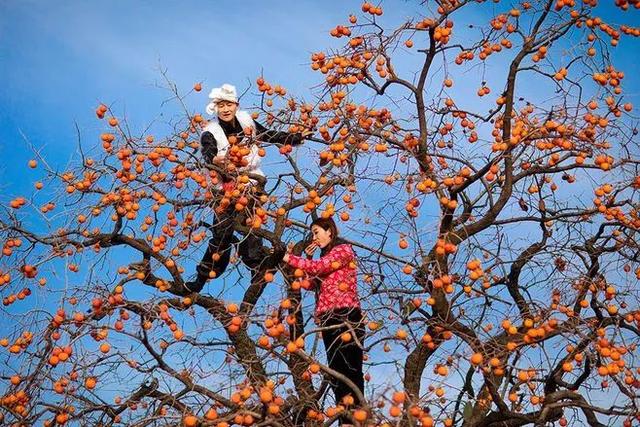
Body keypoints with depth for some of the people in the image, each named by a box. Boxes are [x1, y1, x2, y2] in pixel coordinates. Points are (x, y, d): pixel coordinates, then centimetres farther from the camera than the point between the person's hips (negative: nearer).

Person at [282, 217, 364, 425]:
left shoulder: (343, 249, 1)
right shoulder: (327, 256, 27)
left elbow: (317, 267, -13)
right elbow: (315, 282, 23)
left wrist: (290, 258, -3)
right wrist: (308, 257, 15)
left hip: (345, 316, -9)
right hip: (329, 318, 9)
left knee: (350, 369, -15)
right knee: (336, 370, 4)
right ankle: (344, 419, 3)